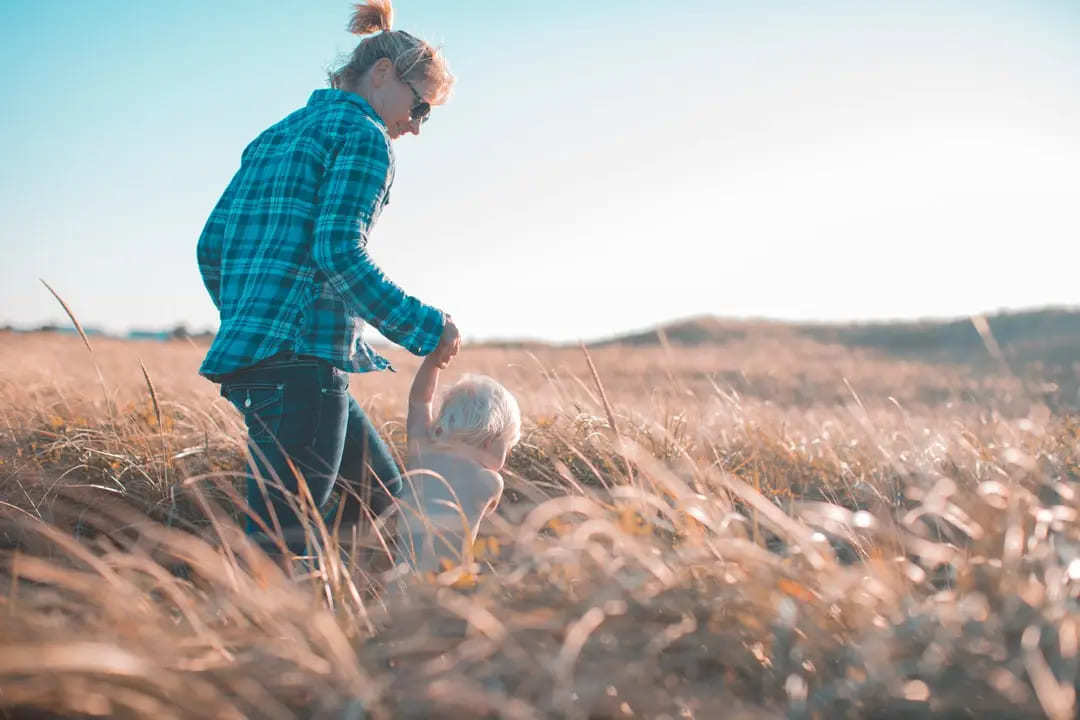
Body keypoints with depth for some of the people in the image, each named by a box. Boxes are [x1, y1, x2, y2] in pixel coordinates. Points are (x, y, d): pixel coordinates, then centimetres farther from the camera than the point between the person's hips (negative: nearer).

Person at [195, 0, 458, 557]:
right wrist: (427, 328, -10)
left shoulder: (273, 137, 23)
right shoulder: (363, 135, -3)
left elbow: (212, 245, 21)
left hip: (248, 356, 10)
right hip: (301, 358, -10)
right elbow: (338, 253, -16)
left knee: (390, 499, 16)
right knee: (285, 540, -11)